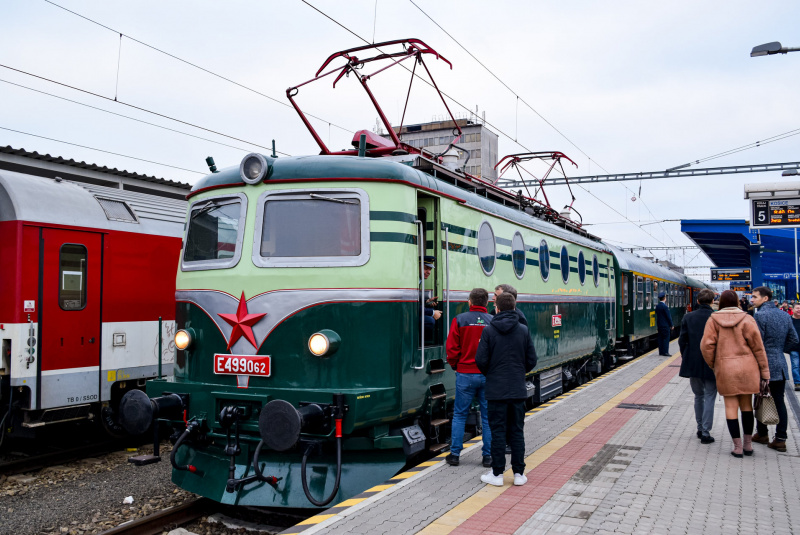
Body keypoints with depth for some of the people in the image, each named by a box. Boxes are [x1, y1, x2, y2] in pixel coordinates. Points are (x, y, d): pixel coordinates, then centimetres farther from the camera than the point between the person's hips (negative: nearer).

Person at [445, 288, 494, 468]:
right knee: (488, 416, 10)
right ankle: (488, 456, 13)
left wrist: (455, 366, 11)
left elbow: (452, 348, -6)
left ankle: (455, 454, 13)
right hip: (488, 375, 1)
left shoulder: (460, 320, -5)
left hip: (465, 374, -1)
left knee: (459, 414, 10)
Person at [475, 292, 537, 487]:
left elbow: (481, 360, -9)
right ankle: (519, 474, 14)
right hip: (518, 390, 2)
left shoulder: (489, 331, -8)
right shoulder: (523, 330, 0)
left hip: (496, 390, -2)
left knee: (498, 431, 4)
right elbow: (532, 360, 3)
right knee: (517, 431, 9)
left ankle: (497, 474, 10)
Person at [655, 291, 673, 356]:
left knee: (660, 338, 10)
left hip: (659, 325, 7)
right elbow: (668, 316, -13)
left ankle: (661, 352, 13)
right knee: (666, 338, -3)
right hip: (665, 325, -7)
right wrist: (671, 325, -4)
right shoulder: (665, 306, -17)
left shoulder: (657, 306, 6)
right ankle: (665, 352, -3)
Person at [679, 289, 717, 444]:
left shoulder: (688, 317, -2)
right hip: (711, 365, -3)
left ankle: (700, 428, 23)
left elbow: (682, 340, -1)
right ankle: (705, 433, 1)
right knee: (709, 397, 4)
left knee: (698, 396, 17)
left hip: (693, 364, 3)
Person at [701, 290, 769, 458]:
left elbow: (707, 345, -8)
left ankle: (737, 447, 6)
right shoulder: (746, 319, -2)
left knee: (731, 406, 5)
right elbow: (757, 346, -2)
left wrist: (712, 365, 7)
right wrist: (764, 370, 5)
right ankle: (748, 445, 20)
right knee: (746, 404, 14)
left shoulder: (713, 320, -3)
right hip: (747, 367, 1)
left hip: (725, 368, -1)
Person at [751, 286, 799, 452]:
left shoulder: (760, 315, -14)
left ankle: (762, 434, 19)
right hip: (780, 366, 6)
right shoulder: (784, 315, 9)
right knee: (779, 401, 7)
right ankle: (780, 439, 7)